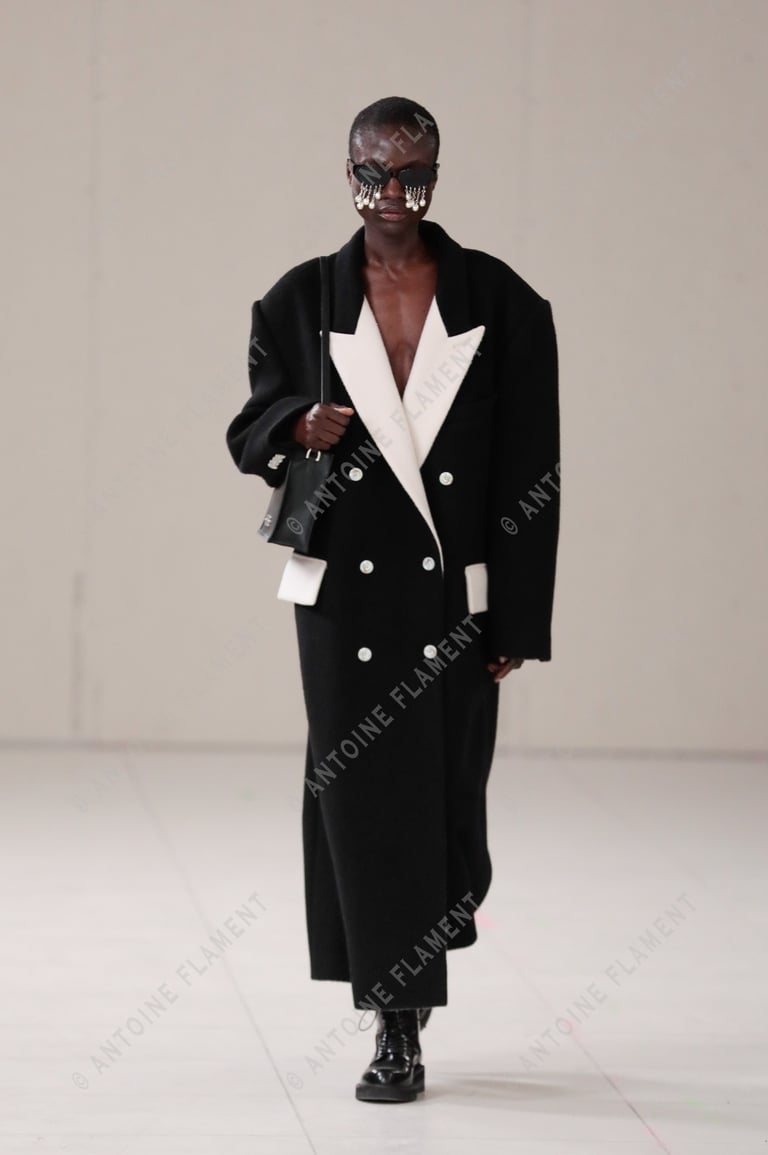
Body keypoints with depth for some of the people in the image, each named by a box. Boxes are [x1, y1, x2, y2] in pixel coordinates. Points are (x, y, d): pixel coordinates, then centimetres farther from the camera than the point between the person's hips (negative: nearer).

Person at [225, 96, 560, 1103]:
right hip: (346, 593, 0)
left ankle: (426, 948, 30)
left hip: (457, 595, 0)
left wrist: (517, 619, -3)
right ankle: (398, 1027, 3)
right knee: (361, 794, -3)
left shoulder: (502, 303, 1)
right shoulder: (300, 301, 4)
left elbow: (529, 471, 0)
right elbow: (250, 432, 10)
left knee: (448, 790, 3)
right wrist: (297, 428, -15)